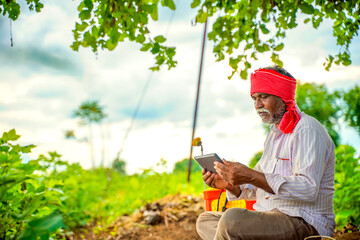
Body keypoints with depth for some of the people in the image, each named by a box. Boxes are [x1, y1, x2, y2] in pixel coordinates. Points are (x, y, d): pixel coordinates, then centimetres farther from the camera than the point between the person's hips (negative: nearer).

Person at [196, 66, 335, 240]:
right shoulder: (274, 134, 20)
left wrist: (251, 176, -27)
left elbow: (308, 190, -24)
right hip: (270, 218, 10)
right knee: (205, 220, 3)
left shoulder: (308, 130, -11)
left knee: (232, 219, -30)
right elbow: (257, 190, 21)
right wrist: (230, 185, 0)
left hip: (305, 223, -10)